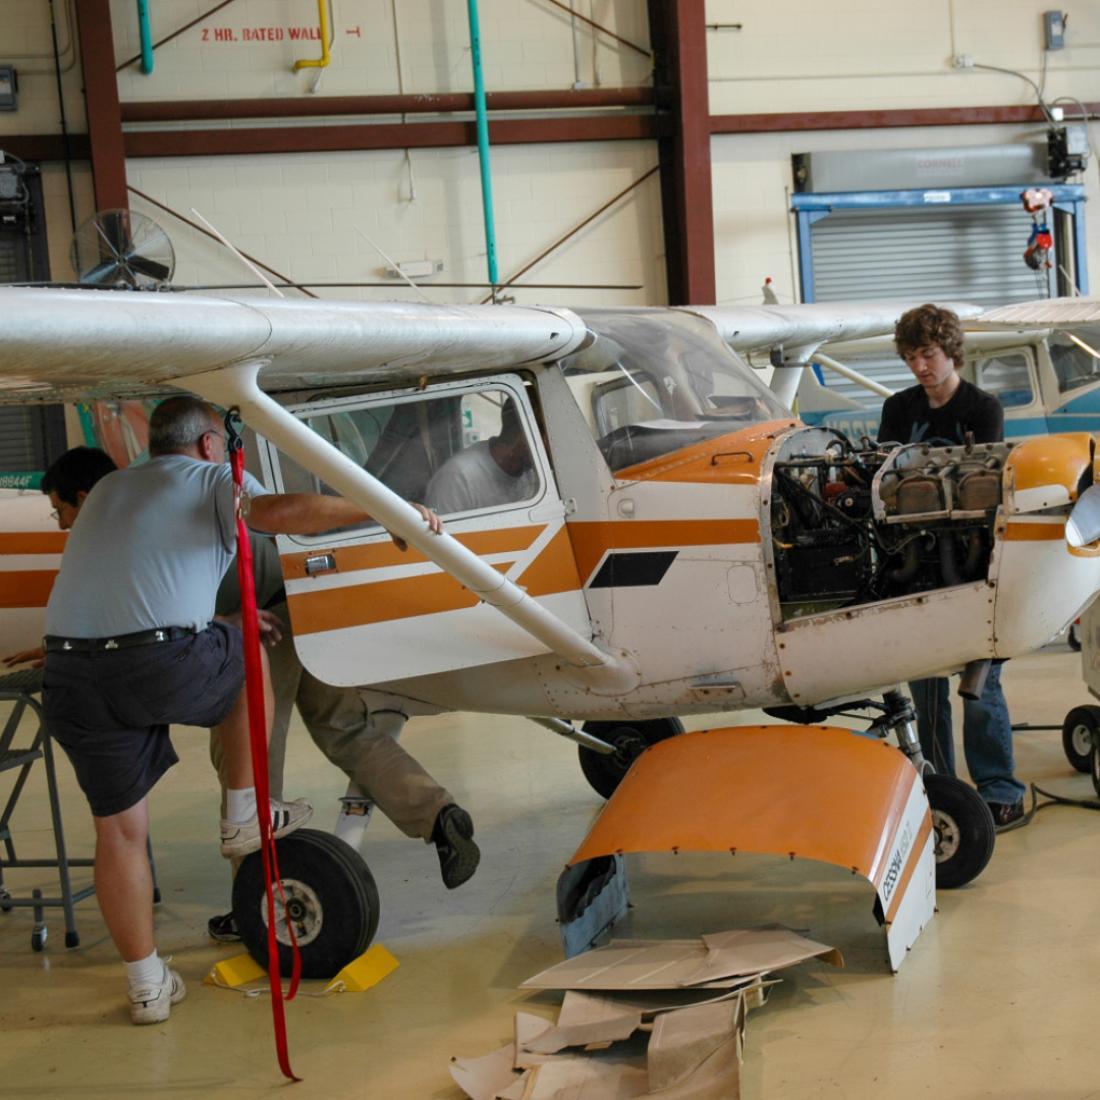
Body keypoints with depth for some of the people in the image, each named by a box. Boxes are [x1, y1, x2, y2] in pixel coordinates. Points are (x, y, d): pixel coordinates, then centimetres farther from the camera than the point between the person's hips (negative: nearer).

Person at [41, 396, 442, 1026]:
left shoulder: (108, 490, 28)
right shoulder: (210, 480, 9)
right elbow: (286, 511, -11)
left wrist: (225, 618, 41)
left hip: (71, 679, 5)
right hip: (163, 665, -5)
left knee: (119, 829, 15)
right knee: (248, 660, 27)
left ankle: (148, 987, 22)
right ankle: (244, 819, 30)